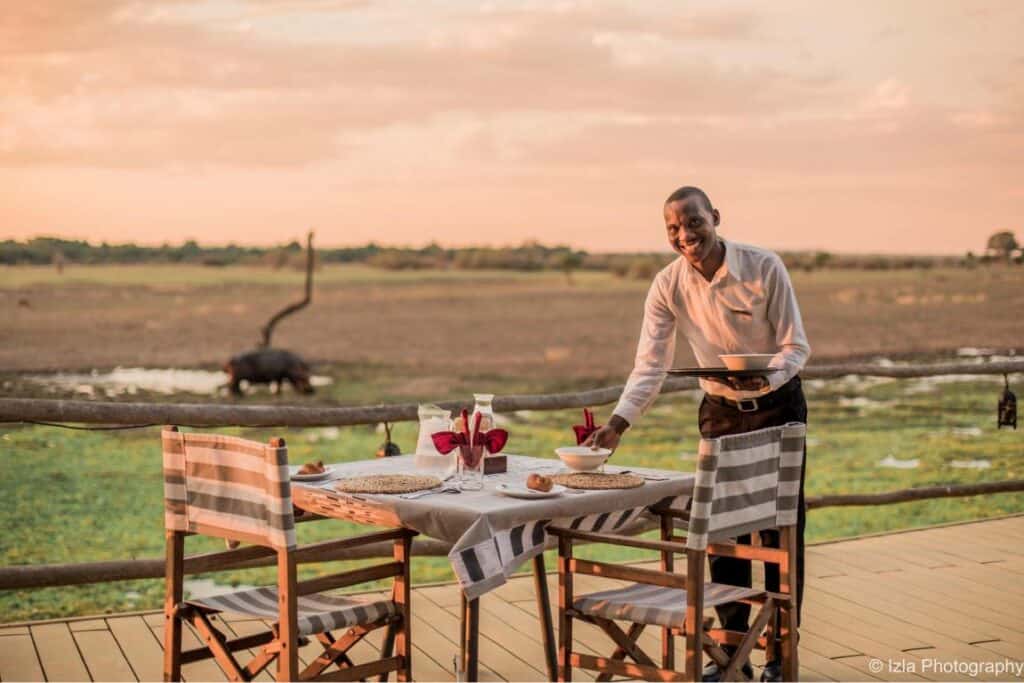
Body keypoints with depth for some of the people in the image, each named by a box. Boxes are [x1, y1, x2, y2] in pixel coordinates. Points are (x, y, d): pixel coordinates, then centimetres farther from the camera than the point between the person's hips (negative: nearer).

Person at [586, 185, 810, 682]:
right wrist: (618, 423, -30)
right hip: (720, 412, 3)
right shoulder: (668, 286, -14)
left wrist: (767, 377, -38)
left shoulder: (764, 267, -21)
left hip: (778, 405, -3)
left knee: (780, 530, 0)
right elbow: (650, 365, -16)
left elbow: (797, 346, -16)